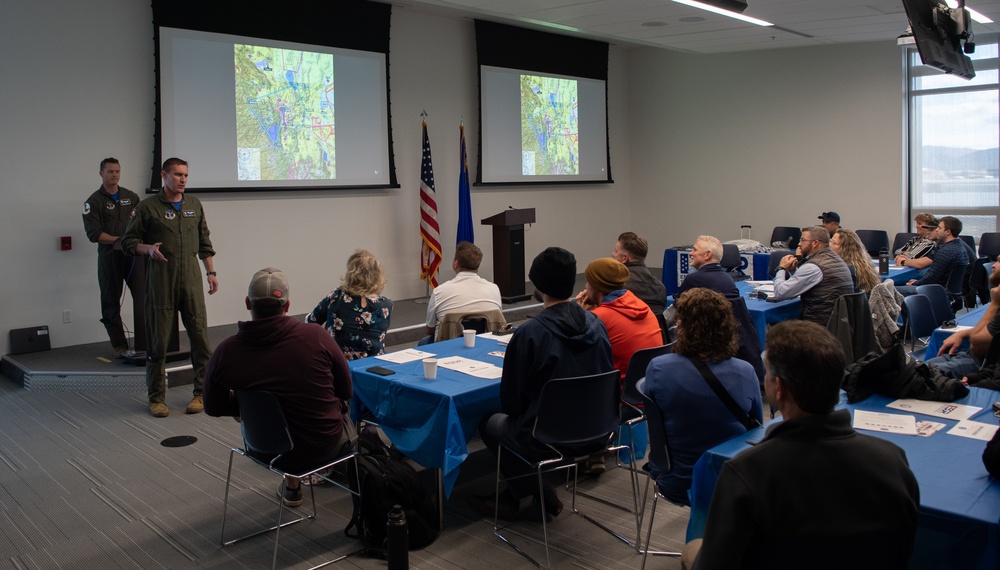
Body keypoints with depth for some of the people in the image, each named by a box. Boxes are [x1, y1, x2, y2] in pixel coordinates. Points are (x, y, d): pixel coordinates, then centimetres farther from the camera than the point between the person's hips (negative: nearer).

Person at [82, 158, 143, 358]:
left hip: (133, 254, 2)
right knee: (111, 303, 3)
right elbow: (94, 233, -7)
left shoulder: (131, 197, 13)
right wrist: (119, 240, -14)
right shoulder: (94, 201, 1)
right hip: (109, 256, -2)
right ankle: (119, 345, 9)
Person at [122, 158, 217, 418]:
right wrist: (148, 248, -15)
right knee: (159, 340, 1)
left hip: (190, 277, 3)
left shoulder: (194, 204, 14)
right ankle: (156, 398, 13)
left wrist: (211, 272, 13)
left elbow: (204, 242, 19)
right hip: (161, 280, -3)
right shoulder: (148, 206, 1)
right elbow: (128, 241, 4)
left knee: (200, 335, -1)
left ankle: (202, 392, 11)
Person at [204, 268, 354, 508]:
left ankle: (292, 484, 46)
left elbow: (213, 407, 2)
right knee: (340, 405, 29)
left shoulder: (225, 352, -16)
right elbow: (346, 391, -6)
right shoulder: (316, 337, -21)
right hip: (326, 445, -2)